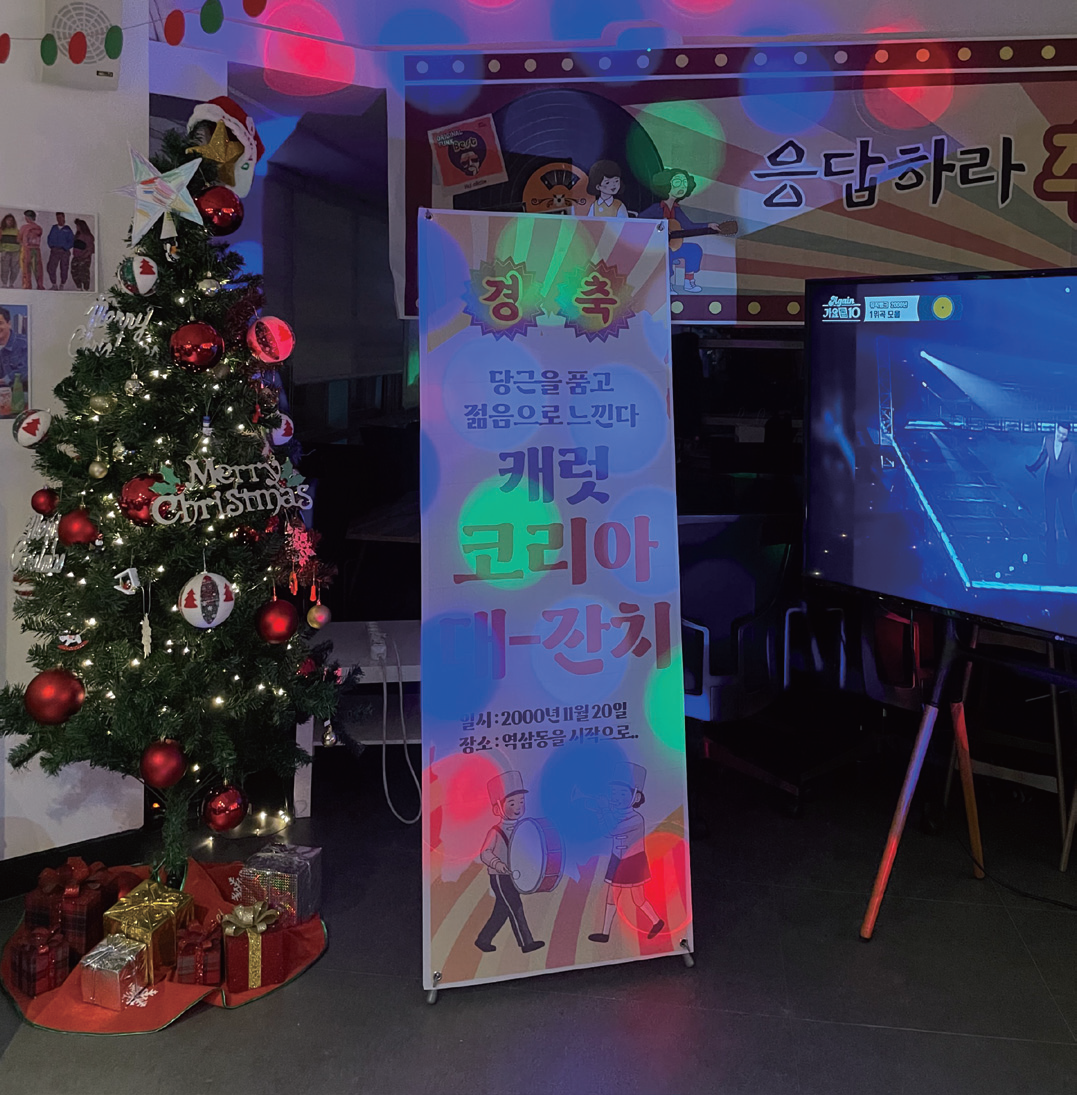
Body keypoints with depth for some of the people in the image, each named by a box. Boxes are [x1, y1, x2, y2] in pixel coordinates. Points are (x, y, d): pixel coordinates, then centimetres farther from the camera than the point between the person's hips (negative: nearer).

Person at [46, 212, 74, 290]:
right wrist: (51, 246, -2)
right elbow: (50, 238, 16)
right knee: (51, 269, -7)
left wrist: (64, 248, -12)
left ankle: (62, 285, 14)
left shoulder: (67, 229, 3)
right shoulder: (54, 228, 13)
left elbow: (71, 241, -1)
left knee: (64, 270, 0)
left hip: (64, 252, -2)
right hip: (54, 251, 2)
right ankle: (54, 285, 3)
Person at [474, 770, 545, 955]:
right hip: (500, 877, -7)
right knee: (516, 909, -8)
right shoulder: (496, 832, -14)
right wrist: (497, 863, -32)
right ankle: (526, 942, -4)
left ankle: (483, 939, 24)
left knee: (502, 911, 12)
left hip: (514, 877, 7)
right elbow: (485, 853, -18)